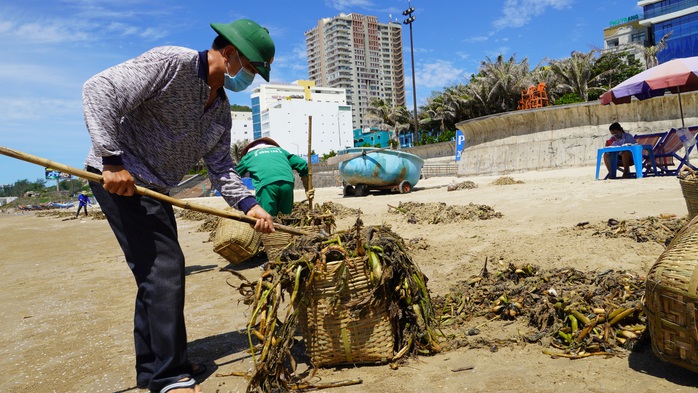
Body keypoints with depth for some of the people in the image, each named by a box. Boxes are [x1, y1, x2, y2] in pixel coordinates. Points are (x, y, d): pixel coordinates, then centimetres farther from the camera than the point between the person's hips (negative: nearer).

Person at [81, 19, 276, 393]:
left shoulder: (221, 109, 10)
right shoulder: (171, 63, -15)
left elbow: (220, 166, 10)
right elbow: (99, 89, -22)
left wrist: (248, 203, -5)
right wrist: (112, 160, -26)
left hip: (152, 187, 10)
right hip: (119, 177, -9)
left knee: (157, 274, 13)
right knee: (164, 268, -12)